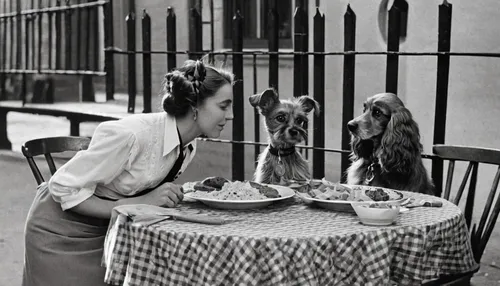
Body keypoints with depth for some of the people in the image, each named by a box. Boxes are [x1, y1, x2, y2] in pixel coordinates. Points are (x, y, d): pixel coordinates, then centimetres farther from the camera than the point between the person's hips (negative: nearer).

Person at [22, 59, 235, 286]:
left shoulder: (188, 146, -8)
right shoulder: (130, 134, -32)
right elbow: (65, 190, -27)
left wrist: (176, 194, -13)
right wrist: (138, 203, -32)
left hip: (109, 228, 6)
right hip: (63, 231, -6)